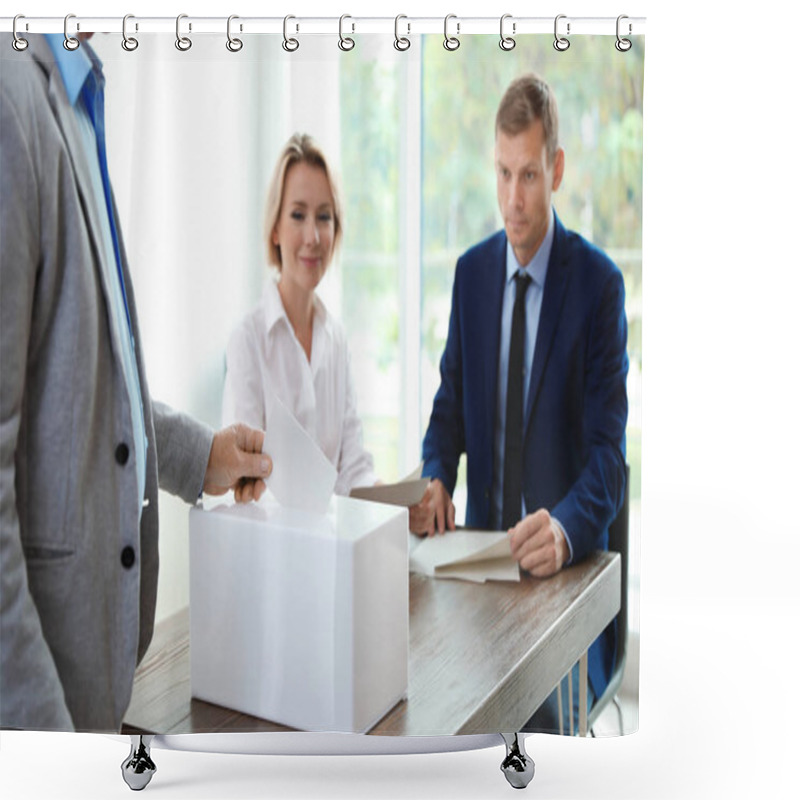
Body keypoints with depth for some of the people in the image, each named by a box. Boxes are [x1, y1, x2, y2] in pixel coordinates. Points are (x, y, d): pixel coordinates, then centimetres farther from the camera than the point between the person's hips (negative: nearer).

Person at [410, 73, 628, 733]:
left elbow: (607, 449, -12)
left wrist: (565, 530, -31)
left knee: (543, 703, -26)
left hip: (565, 563, -4)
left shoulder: (599, 282, -8)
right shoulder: (471, 271, 8)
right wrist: (436, 479, -8)